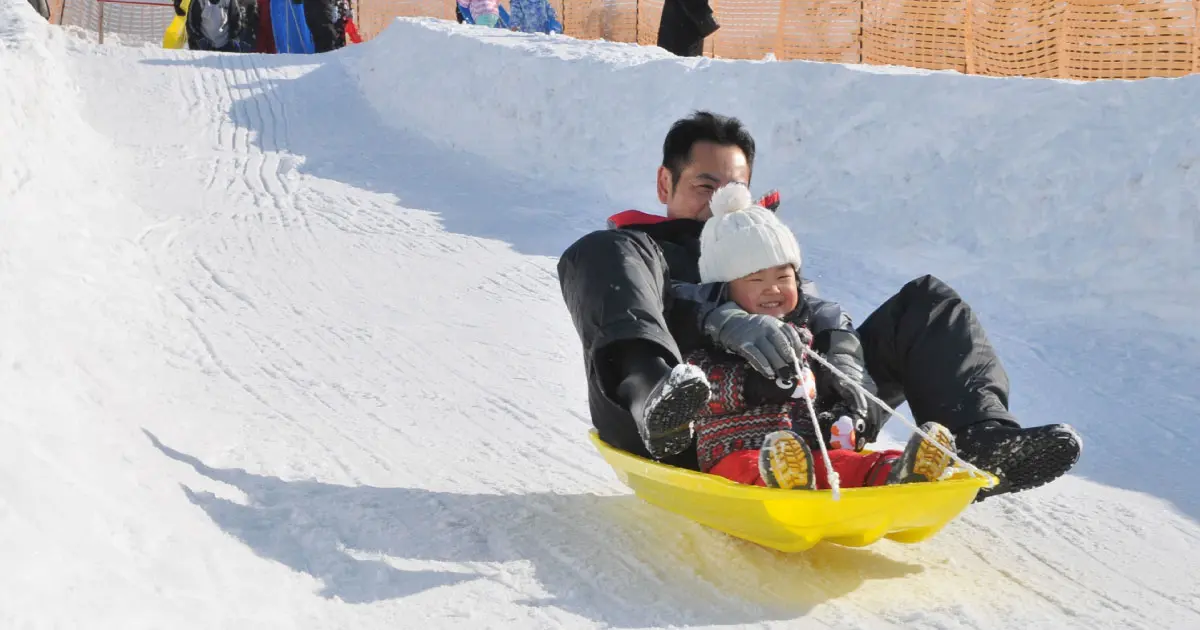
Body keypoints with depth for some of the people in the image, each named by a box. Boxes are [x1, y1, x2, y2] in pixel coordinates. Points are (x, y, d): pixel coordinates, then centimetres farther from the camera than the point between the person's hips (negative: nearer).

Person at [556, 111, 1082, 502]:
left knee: (926, 303, 4)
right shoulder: (635, 248, 23)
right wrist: (725, 322, -27)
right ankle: (660, 403, -52)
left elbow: (817, 311, 14)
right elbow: (651, 302, -5)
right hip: (684, 439, -4)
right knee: (599, 254, -22)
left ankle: (981, 440, -24)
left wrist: (844, 358, -13)